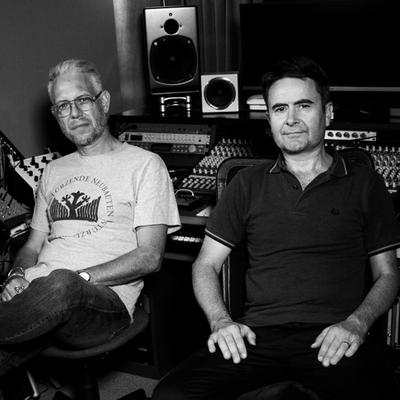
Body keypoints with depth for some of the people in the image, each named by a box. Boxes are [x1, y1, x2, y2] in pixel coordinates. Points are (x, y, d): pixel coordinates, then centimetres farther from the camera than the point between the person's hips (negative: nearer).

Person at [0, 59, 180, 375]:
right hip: (38, 298, 4)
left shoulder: (144, 164, 5)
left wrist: (78, 278, -13)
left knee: (60, 286, -40)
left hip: (106, 302, -4)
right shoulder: (54, 171, 25)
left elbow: (150, 257, -3)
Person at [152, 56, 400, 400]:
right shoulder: (248, 184, 16)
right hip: (258, 334, 2)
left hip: (334, 337, -1)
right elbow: (206, 265, 15)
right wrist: (220, 320, -3)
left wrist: (357, 323, -6)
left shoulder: (364, 183, 13)